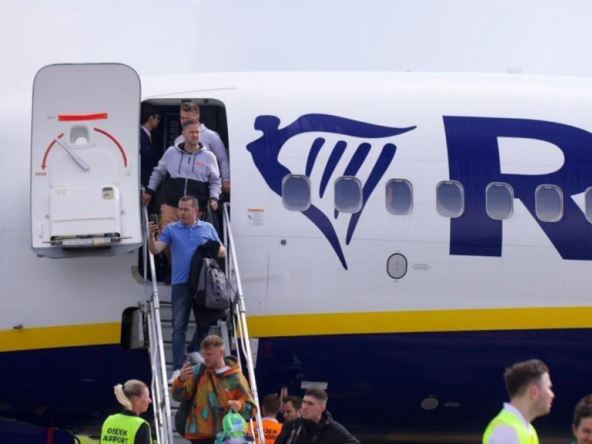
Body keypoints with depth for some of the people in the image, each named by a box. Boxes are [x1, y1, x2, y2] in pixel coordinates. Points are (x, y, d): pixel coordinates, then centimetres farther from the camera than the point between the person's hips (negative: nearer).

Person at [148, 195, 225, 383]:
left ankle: (193, 349, 33)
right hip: (181, 283, -2)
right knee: (179, 326, -8)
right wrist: (151, 236, -20)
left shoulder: (207, 228, 12)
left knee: (205, 322, 6)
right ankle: (178, 369, -12)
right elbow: (155, 250, 0)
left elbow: (222, 251, 15)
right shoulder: (171, 229, 8)